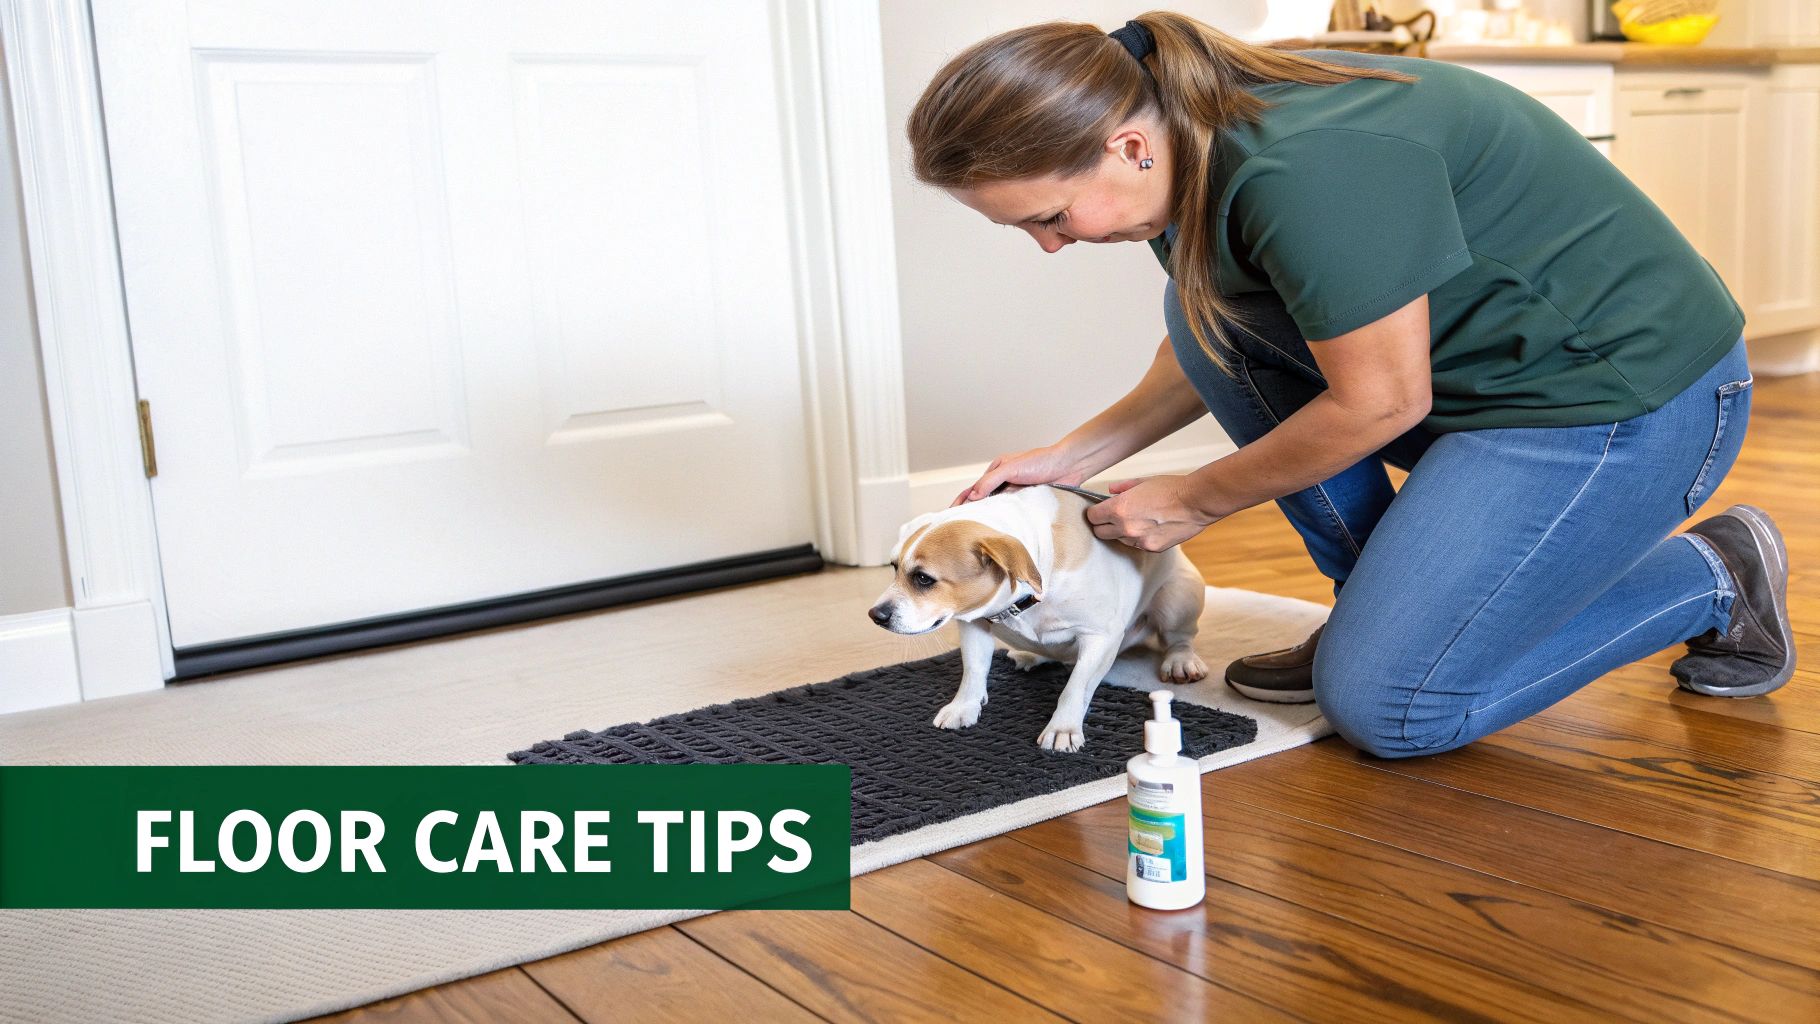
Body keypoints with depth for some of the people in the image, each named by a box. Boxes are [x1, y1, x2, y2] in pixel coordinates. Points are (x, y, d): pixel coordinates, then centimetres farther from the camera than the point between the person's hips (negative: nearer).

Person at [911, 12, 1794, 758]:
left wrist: (1195, 501, -9)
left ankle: (1713, 579, 6)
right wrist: (1075, 455, 6)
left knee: (1381, 703, -11)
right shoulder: (1198, 142, -2)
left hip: (1631, 396, -9)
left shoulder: (1304, 167, -31)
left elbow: (1381, 403, -22)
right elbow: (1209, 349, 13)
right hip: (1482, 374, 9)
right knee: (1206, 309, -2)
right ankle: (1382, 600, 8)